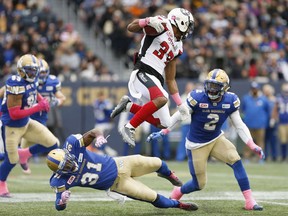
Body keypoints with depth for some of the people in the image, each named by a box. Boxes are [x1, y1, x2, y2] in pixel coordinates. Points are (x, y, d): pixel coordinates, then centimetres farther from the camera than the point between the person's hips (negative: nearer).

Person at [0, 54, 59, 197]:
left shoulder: (31, 81, -6)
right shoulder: (16, 85, -30)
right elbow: (14, 114, -30)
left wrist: (43, 101, -4)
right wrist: (38, 107, -29)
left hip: (27, 122, 7)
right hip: (12, 127, -7)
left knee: (53, 144, 1)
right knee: (12, 160, 6)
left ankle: (24, 154, 22)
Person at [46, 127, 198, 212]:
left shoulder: (72, 145, -25)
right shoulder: (61, 180, -25)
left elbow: (93, 133, -20)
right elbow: (59, 207, -17)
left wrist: (99, 136, -45)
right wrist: (62, 200, -43)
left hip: (116, 165, 1)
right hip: (116, 184, -1)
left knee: (155, 163, 10)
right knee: (154, 198, 0)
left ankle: (167, 174, 52)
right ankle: (177, 204, 34)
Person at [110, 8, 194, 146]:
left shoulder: (177, 48, 23)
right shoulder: (162, 25, 1)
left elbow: (170, 80, 24)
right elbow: (131, 28, -8)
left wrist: (180, 104, 18)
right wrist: (149, 21, -26)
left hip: (156, 81, 8)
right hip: (142, 73, -8)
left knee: (163, 124, 8)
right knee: (161, 99, -35)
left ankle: (129, 106, 22)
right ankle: (129, 128, -25)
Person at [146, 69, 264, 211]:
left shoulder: (230, 101, -11)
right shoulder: (197, 98, -22)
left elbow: (239, 126, -4)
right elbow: (179, 116, -10)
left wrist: (253, 146, -12)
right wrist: (162, 132, -11)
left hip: (216, 139, 3)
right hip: (196, 144, -3)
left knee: (236, 161, -22)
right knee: (199, 184, 0)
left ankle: (249, 201, -17)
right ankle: (177, 193, 33)